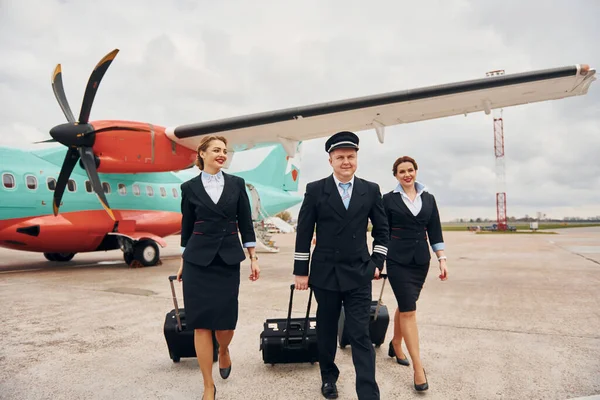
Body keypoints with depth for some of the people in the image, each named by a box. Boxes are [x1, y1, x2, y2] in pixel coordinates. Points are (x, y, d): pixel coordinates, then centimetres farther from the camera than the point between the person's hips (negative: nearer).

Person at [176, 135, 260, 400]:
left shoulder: (237, 184, 5)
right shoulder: (189, 187, 3)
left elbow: (245, 223, 5)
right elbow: (186, 227, 7)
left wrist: (254, 258, 1)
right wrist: (182, 262, 9)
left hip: (228, 260, 1)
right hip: (198, 261, -1)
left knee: (226, 321, 3)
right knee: (201, 323, 1)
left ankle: (224, 351, 39)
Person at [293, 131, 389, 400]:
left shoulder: (371, 190, 1)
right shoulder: (315, 190, -3)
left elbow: (382, 229, 10)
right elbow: (303, 232, -2)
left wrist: (377, 262, 4)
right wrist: (301, 271, -3)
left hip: (359, 274, 0)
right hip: (325, 273, 0)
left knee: (360, 335, -1)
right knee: (326, 331, 15)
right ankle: (328, 377, 37)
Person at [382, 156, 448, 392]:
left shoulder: (428, 199, 8)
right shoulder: (389, 199, -2)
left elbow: (435, 231, 7)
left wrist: (442, 259, 1)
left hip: (421, 260, 4)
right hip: (398, 260, -4)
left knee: (404, 306, 15)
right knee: (409, 310, -6)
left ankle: (396, 346, 37)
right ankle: (418, 368, 0)